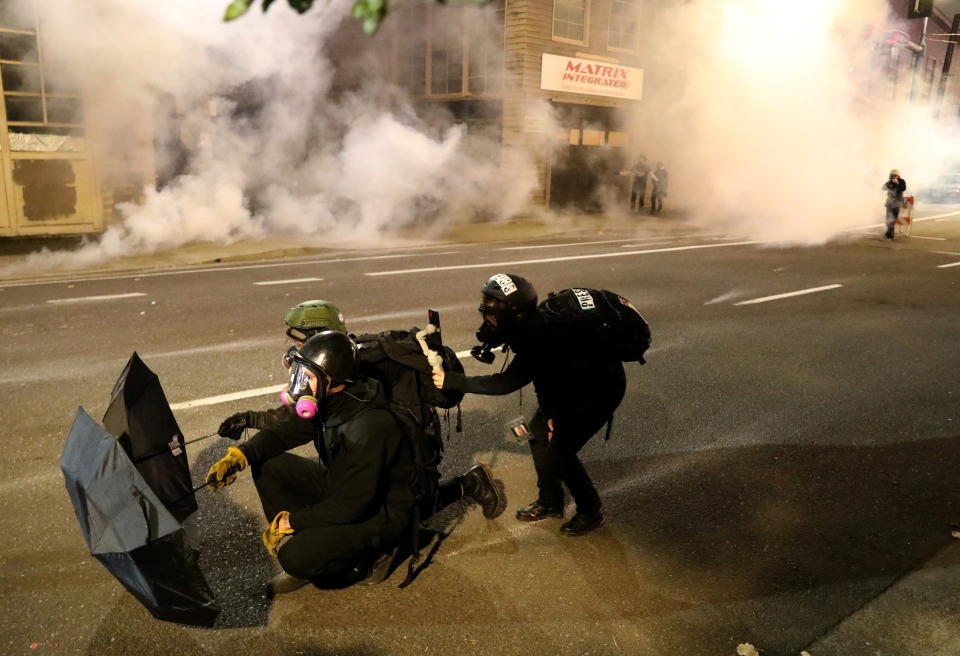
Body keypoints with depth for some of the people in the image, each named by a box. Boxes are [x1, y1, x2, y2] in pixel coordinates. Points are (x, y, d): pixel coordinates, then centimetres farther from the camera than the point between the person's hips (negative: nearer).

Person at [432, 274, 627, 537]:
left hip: (601, 387, -9)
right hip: (570, 381, 9)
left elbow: (508, 382, -39)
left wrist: (452, 381, -38)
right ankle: (550, 502, 28)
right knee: (538, 433, 10)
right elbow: (542, 377, 2)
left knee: (558, 451, -10)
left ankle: (591, 512, 14)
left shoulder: (541, 336, -38)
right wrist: (549, 412, 0)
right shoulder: (527, 325, -10)